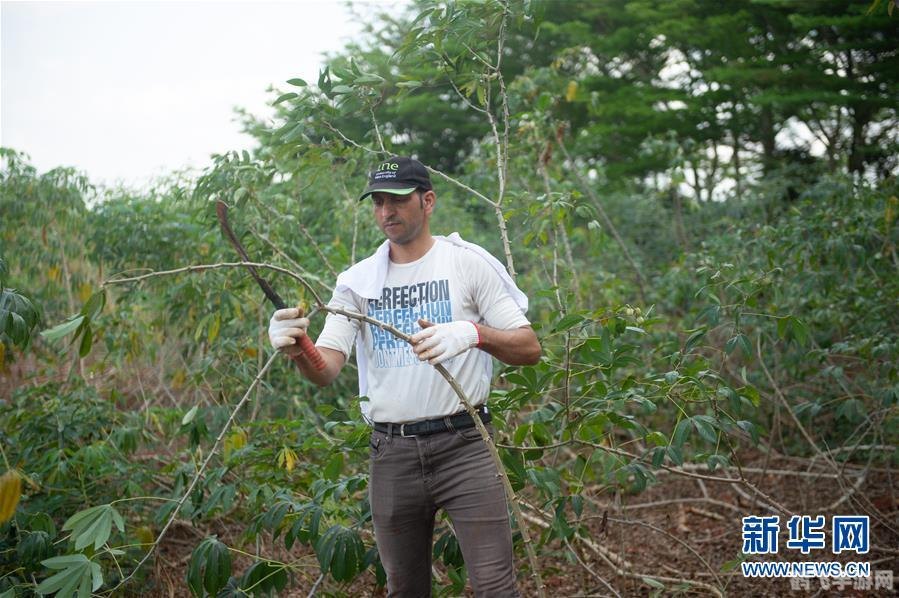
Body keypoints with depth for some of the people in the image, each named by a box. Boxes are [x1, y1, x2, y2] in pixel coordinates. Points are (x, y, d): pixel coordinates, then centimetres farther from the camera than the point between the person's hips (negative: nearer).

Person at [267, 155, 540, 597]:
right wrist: (297, 349, -26)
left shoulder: (468, 262, -1)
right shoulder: (356, 281, 6)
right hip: (390, 452, 3)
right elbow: (326, 370, -3)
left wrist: (475, 333, -25)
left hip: (462, 443, -3)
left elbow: (529, 349, -5)